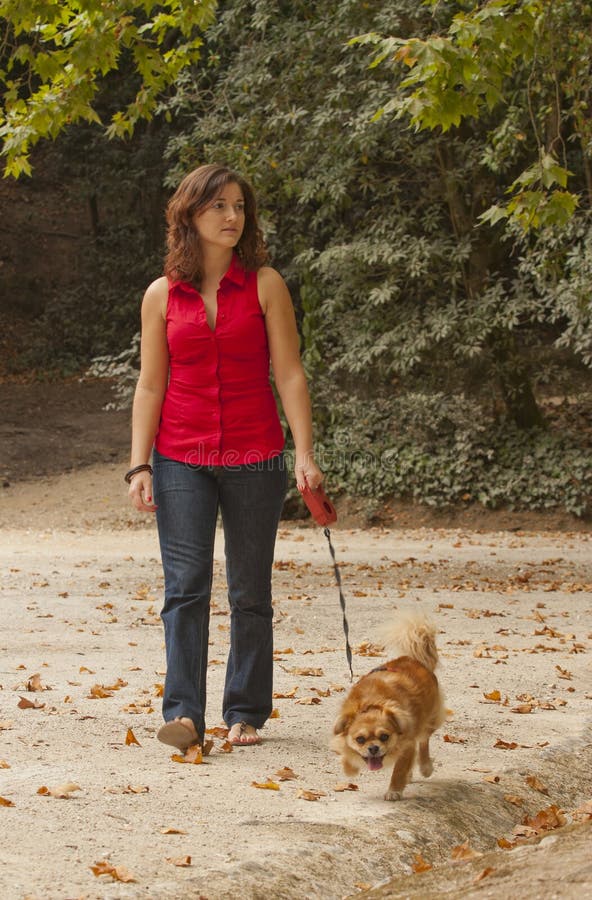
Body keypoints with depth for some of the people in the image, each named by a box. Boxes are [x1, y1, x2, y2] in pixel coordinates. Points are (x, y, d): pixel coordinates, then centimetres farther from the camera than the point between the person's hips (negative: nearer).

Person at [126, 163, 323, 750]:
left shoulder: (265, 285, 1)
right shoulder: (162, 295, 4)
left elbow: (289, 373, -1)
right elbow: (150, 385, 7)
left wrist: (305, 454, -9)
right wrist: (139, 465, -1)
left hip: (254, 458, 0)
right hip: (181, 458, 0)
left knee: (250, 592, 6)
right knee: (184, 586, -9)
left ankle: (245, 713, 14)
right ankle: (183, 714, -13)